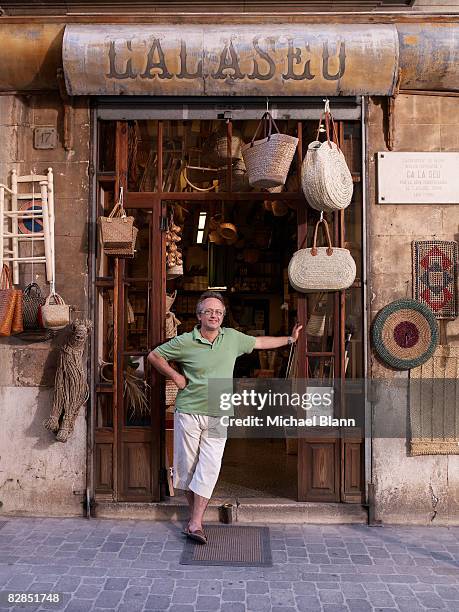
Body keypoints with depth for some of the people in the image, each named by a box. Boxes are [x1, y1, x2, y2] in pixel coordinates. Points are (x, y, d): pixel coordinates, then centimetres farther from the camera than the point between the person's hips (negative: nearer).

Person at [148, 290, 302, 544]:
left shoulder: (232, 337, 5)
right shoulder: (185, 342, -5)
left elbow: (259, 342, 21)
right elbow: (154, 356, 5)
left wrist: (290, 339, 26)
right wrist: (175, 376, -4)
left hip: (217, 417, 2)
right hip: (188, 412, -1)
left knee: (209, 468, -5)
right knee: (187, 465, 7)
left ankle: (195, 524, 0)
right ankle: (194, 513, 27)